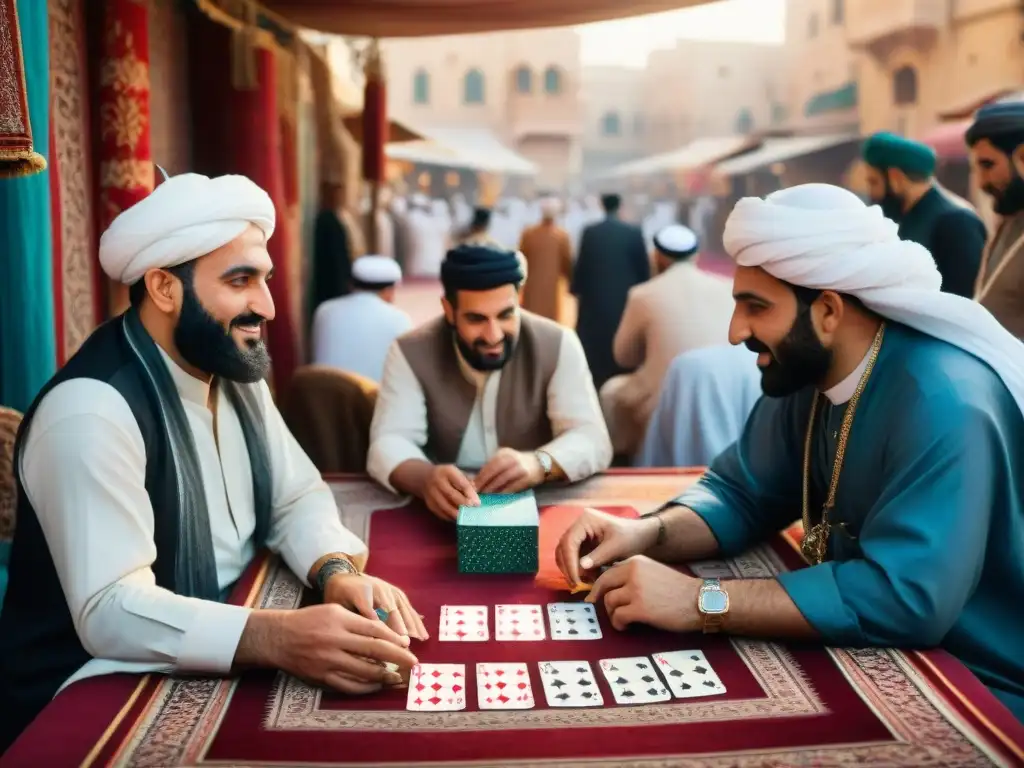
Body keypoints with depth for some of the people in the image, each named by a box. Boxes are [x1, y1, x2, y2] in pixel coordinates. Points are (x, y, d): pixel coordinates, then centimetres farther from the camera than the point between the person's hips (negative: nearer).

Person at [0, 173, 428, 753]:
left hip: (213, 668, 8)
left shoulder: (233, 371, 5)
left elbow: (298, 495, 6)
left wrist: (336, 571, -16)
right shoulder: (91, 411, -23)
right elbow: (109, 610, -30)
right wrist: (276, 636, -44)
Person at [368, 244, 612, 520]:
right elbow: (389, 442, -15)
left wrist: (539, 463, -35)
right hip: (447, 513, 0)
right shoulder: (411, 354, -7)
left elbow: (592, 440, -13)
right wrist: (426, 478, -38)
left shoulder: (558, 345, -8)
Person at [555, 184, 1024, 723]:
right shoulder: (805, 373, -3)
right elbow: (741, 494, 5)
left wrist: (702, 602, -32)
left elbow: (907, 595, -36)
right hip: (881, 662, 7)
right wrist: (646, 533, -15)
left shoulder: (943, 400, -29)